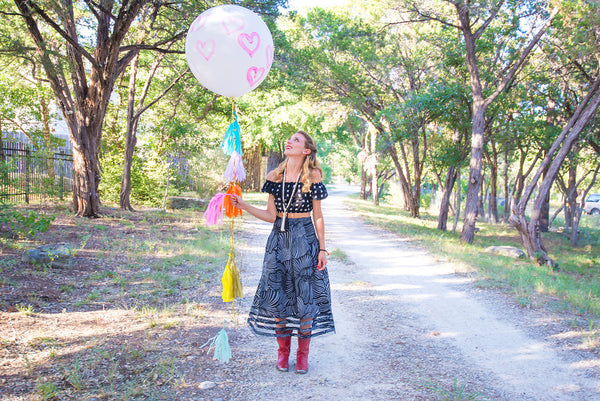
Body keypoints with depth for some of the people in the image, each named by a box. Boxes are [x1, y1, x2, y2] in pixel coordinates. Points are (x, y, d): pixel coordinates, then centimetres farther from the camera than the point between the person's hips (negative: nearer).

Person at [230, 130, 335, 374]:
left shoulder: (313, 177, -2)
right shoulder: (275, 177, 7)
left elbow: (318, 216, 1)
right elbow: (271, 215, 6)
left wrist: (322, 249, -2)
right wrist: (243, 206, -2)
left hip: (304, 240, -3)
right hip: (279, 239, 3)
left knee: (305, 295, 0)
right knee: (277, 294, 5)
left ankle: (303, 354, 15)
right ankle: (283, 350, 21)